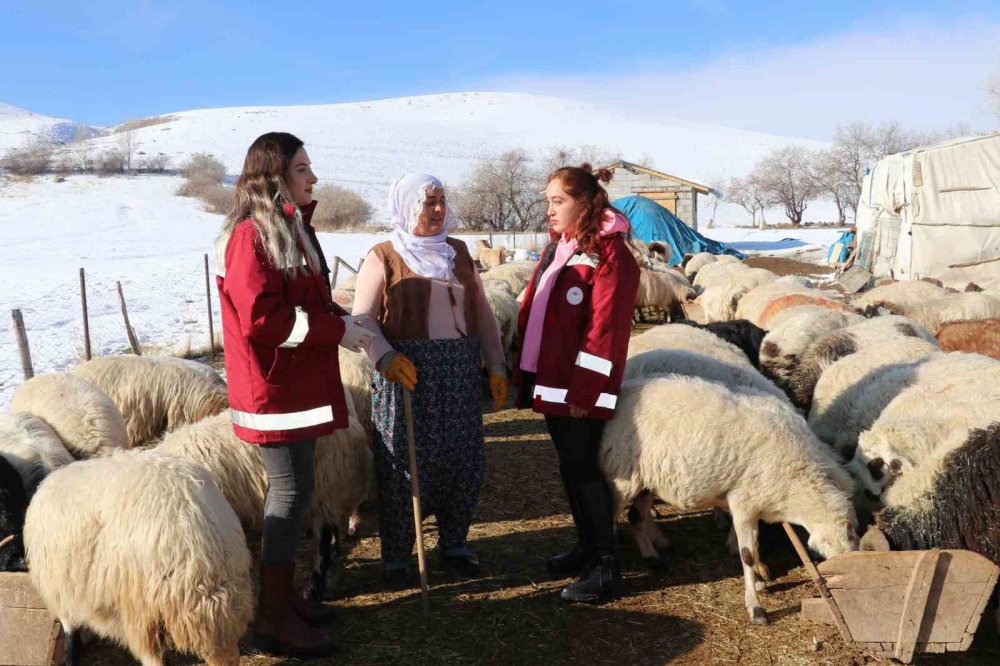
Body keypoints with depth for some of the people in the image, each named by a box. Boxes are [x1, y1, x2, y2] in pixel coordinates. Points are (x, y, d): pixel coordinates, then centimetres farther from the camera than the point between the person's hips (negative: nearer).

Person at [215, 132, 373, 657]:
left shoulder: (291, 228, 14)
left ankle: (281, 594, 28)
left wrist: (342, 320, 2)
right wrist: (336, 329, -18)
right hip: (273, 388, -9)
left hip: (299, 381, 10)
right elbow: (260, 318, -24)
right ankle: (273, 619, 9)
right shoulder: (251, 236, -17)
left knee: (292, 487, 15)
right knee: (292, 490, -4)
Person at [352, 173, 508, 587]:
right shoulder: (383, 257, 0)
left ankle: (454, 543, 26)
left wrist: (496, 366, 9)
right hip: (407, 374, -4)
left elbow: (481, 313, 16)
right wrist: (385, 357, -23)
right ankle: (395, 556, 14)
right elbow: (362, 318, -6)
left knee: (466, 461, 7)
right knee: (403, 465, -1)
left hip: (460, 374, 5)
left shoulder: (458, 252, 14)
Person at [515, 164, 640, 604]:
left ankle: (605, 565, 9)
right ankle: (586, 545, 30)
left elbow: (606, 328, -18)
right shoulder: (558, 247, 14)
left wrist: (584, 389, -20)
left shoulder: (609, 253, -12)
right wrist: (526, 371, 12)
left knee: (582, 468, -3)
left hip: (579, 386, -8)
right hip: (549, 379, 8)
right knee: (570, 466, 16)